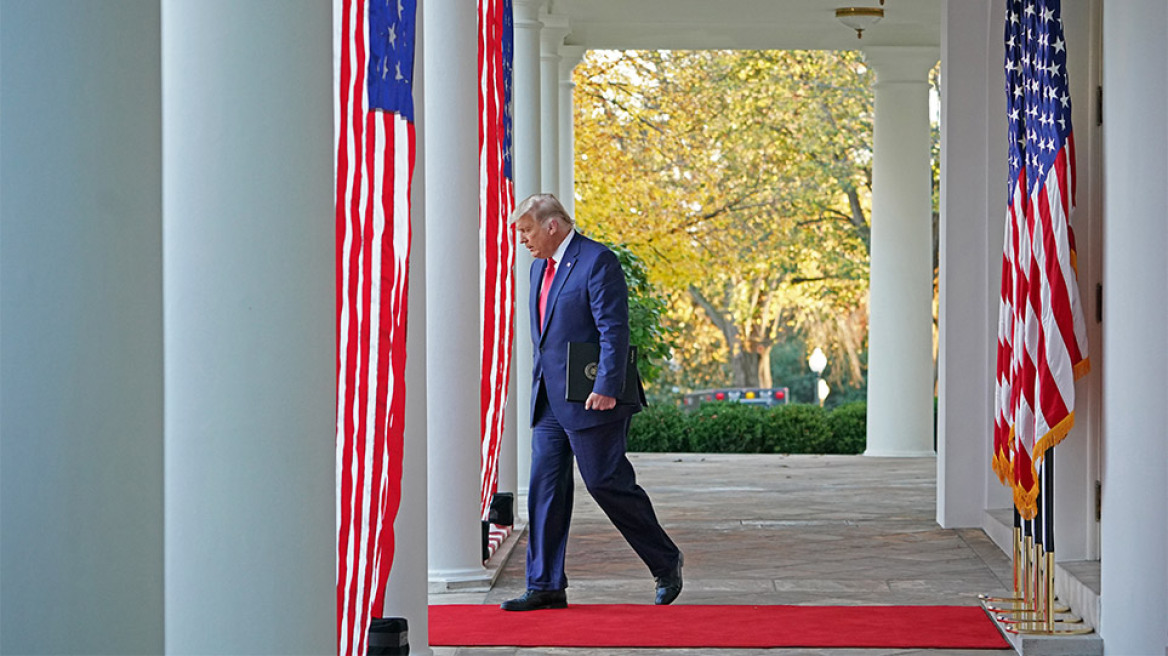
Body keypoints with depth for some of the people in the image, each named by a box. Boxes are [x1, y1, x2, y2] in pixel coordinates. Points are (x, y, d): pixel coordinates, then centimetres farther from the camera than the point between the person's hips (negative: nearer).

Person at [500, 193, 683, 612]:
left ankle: (665, 562, 13)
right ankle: (546, 586, 7)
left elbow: (614, 330, -17)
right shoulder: (540, 266, 17)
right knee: (545, 487, 3)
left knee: (606, 483, -5)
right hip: (550, 402, 8)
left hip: (590, 400, -8)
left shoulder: (597, 262, -11)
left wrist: (606, 388, -23)